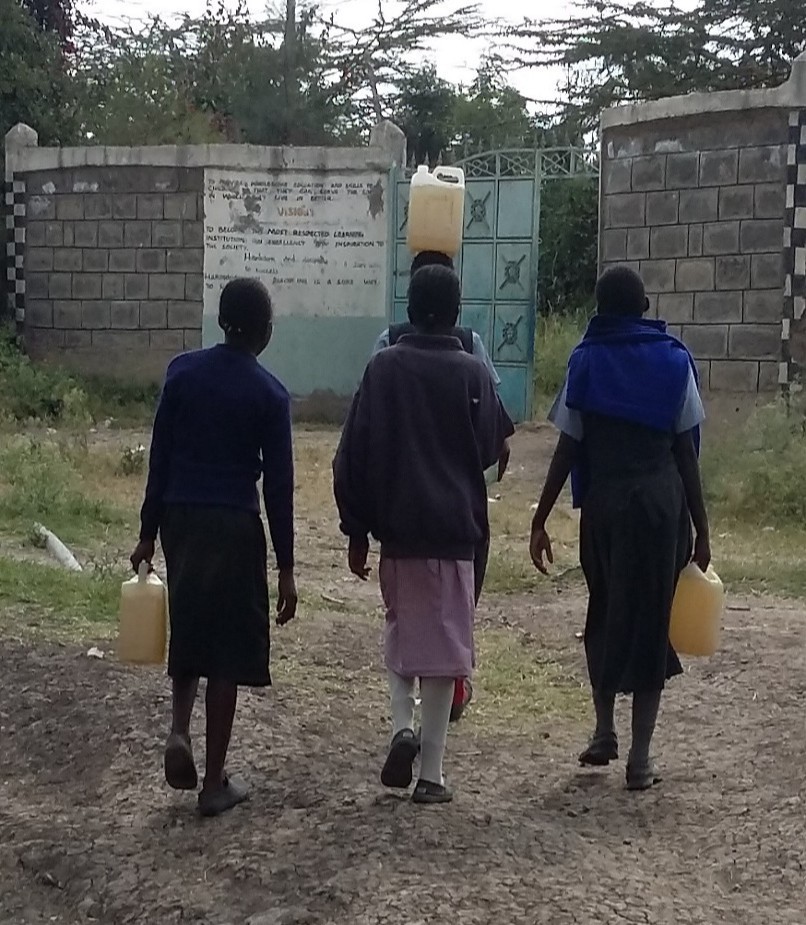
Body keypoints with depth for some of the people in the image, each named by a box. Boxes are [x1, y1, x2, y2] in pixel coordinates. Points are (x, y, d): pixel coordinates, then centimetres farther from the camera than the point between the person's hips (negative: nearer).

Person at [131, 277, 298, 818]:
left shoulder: (183, 372, 2)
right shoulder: (270, 394, -7)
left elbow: (160, 457, 3)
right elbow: (278, 484, -7)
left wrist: (149, 531, 11)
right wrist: (285, 567, -3)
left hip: (180, 518, 4)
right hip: (234, 526, -3)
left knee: (188, 631, 23)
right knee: (227, 650, 5)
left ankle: (179, 729, 1)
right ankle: (215, 783, 10)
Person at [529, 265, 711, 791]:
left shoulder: (587, 362, 3)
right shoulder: (675, 361, 2)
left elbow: (568, 449, -1)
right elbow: (686, 452, 0)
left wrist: (541, 520, 5)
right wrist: (701, 527, 5)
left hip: (604, 502, 1)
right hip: (661, 502, -1)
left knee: (606, 612, 20)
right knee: (651, 620, 5)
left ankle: (605, 732, 23)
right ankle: (640, 758, 6)